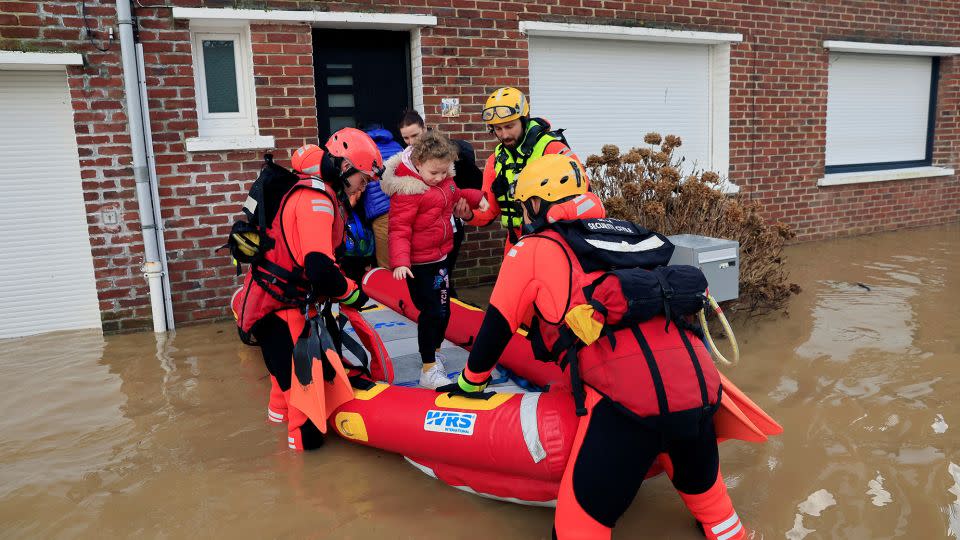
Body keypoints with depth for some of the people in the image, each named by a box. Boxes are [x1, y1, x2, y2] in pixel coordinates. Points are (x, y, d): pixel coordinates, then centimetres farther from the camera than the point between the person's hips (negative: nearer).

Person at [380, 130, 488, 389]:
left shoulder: (443, 180, 3)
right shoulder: (407, 190, -23)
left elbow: (454, 194, 27)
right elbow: (399, 229, -25)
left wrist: (476, 197, 16)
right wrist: (400, 261, -35)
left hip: (440, 257, 9)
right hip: (419, 263, -9)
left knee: (443, 309, 18)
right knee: (432, 311, -8)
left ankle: (432, 353, 40)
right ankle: (428, 370, 3)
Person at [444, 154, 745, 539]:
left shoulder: (533, 250, 11)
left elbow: (497, 327, 18)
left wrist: (470, 382, 35)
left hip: (629, 396, -6)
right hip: (700, 384, 6)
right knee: (703, 489, 31)